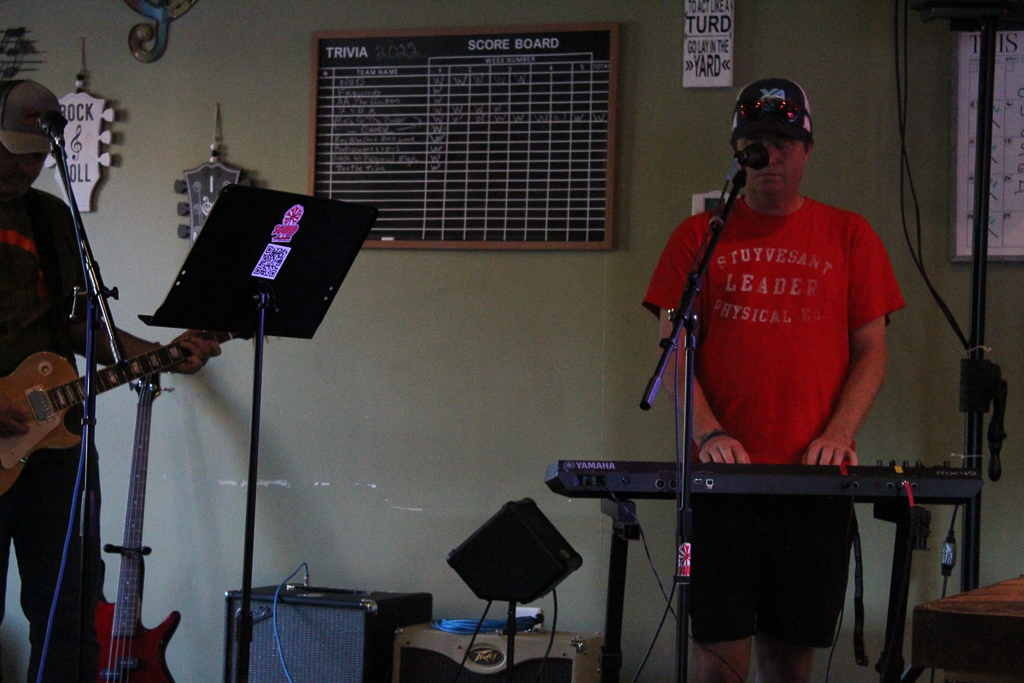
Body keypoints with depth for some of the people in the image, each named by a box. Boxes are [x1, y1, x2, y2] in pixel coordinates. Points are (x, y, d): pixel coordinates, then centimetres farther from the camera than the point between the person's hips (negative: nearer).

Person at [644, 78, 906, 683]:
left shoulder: (849, 236, 11)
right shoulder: (699, 236, 10)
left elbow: (871, 350, 9)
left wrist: (838, 434, -8)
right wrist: (708, 434, -12)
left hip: (815, 479, 1)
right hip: (722, 475, -1)